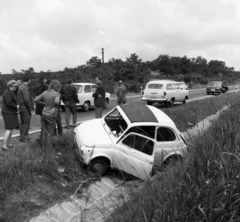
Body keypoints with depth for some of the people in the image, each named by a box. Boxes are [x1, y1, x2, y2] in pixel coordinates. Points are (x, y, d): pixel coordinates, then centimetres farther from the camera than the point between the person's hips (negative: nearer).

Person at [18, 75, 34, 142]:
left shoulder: (20, 87, 14)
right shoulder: (25, 87, -17)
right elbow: (26, 99, -22)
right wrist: (31, 109, -15)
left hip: (21, 108, 10)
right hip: (26, 108, -10)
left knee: (22, 123, 14)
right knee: (26, 123, -4)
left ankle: (22, 137, 22)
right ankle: (23, 138, 0)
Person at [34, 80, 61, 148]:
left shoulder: (45, 92, 3)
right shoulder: (57, 93, -14)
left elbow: (35, 100, 3)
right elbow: (56, 101, -34)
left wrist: (44, 103, 10)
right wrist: (56, 106, -13)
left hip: (44, 113, 6)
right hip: (51, 115, -5)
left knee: (44, 131, 17)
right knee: (50, 133, 7)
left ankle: (43, 146, 29)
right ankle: (48, 148, 15)